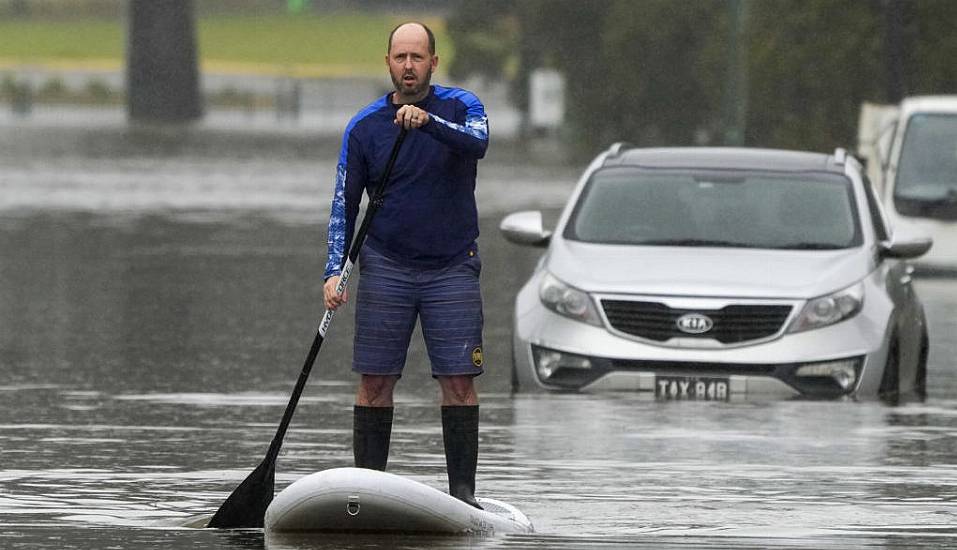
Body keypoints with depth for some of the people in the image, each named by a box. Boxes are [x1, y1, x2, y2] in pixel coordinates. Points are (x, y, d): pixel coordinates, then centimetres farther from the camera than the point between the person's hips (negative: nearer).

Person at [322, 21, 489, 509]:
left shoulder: (459, 107, 0)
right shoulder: (365, 127, 2)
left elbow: (477, 143, -23)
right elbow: (344, 204, 3)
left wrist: (428, 121, -40)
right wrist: (335, 271, -9)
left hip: (452, 267, -1)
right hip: (385, 267, 1)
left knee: (459, 380, -5)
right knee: (375, 381, -1)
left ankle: (462, 489, 0)